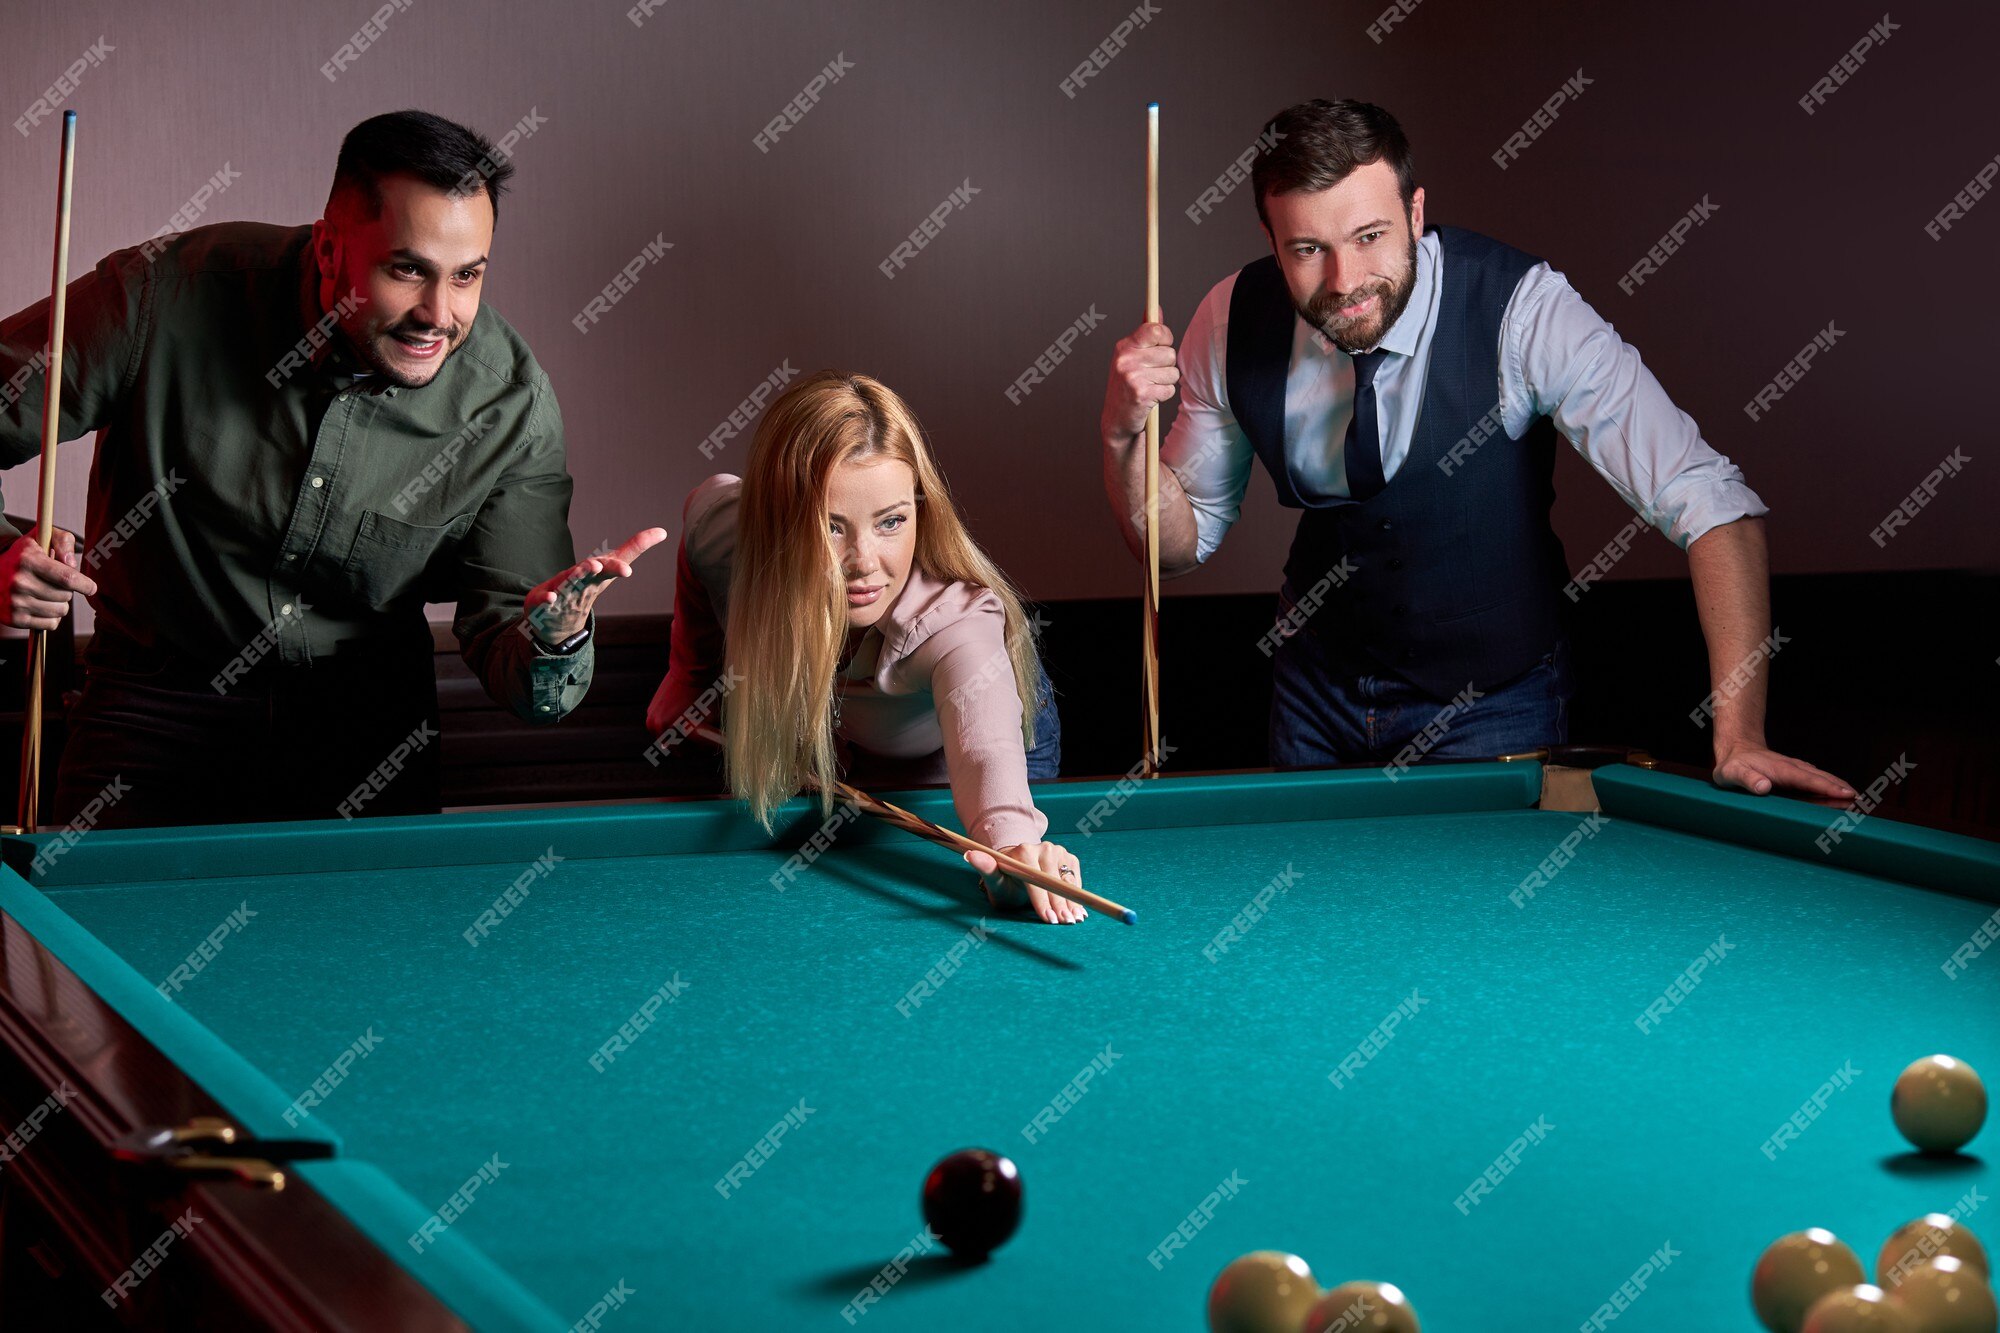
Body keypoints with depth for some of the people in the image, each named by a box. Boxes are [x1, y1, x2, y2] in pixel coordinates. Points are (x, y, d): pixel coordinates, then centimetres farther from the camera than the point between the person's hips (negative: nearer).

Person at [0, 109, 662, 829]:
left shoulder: (514, 407, -18)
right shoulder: (168, 297, -23)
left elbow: (504, 656, -14)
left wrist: (553, 641, -38)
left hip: (366, 727, 1)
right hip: (159, 709, -1)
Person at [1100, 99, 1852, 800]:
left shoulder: (1522, 310, -28)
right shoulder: (1232, 321, -16)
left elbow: (1708, 501, -31)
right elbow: (1177, 545, -3)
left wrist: (1739, 734, -41)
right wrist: (1127, 435, -25)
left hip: (1493, 705, -3)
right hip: (1318, 692, 3)